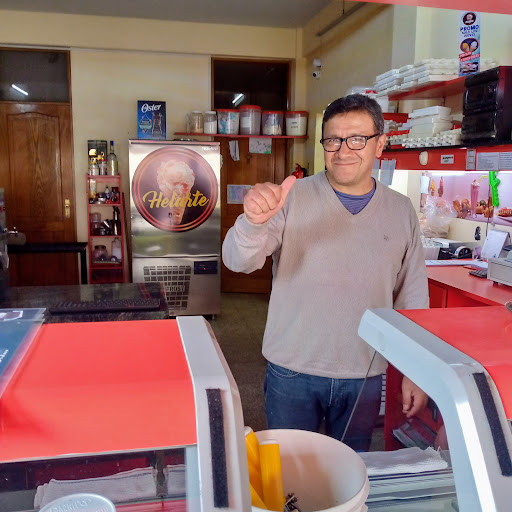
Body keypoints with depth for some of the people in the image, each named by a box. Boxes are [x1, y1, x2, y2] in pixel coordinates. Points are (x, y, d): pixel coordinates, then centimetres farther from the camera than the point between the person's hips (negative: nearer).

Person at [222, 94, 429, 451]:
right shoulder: (293, 197, -8)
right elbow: (238, 261, -17)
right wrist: (254, 221, -38)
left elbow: (413, 297, 8)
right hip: (293, 371, -2)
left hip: (365, 377, 2)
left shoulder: (401, 211, 1)